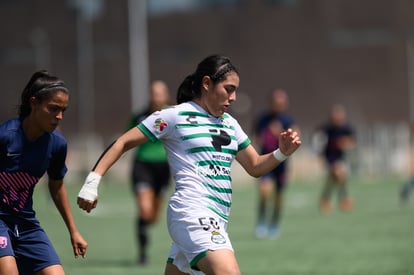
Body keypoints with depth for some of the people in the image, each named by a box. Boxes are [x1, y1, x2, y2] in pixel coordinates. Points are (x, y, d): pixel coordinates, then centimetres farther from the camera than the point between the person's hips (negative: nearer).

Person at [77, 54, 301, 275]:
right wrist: (92, 182, -8)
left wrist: (282, 153, 3)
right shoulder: (175, 116, -1)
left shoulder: (230, 123, 18)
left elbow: (255, 167, 23)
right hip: (192, 213, -8)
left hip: (215, 221, 8)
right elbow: (123, 143, 1)